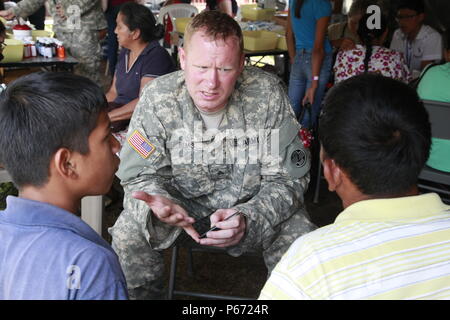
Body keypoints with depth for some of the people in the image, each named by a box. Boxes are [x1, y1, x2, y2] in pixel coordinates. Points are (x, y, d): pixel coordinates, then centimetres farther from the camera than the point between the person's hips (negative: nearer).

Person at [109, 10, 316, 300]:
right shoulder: (157, 97, -16)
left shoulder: (268, 94, -18)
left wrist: (248, 219, -35)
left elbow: (288, 178, -16)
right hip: (183, 199, 1)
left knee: (300, 239, -25)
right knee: (127, 232, -22)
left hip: (253, 202, 0)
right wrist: (159, 203, -36)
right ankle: (148, 296, 7)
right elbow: (140, 176, -11)